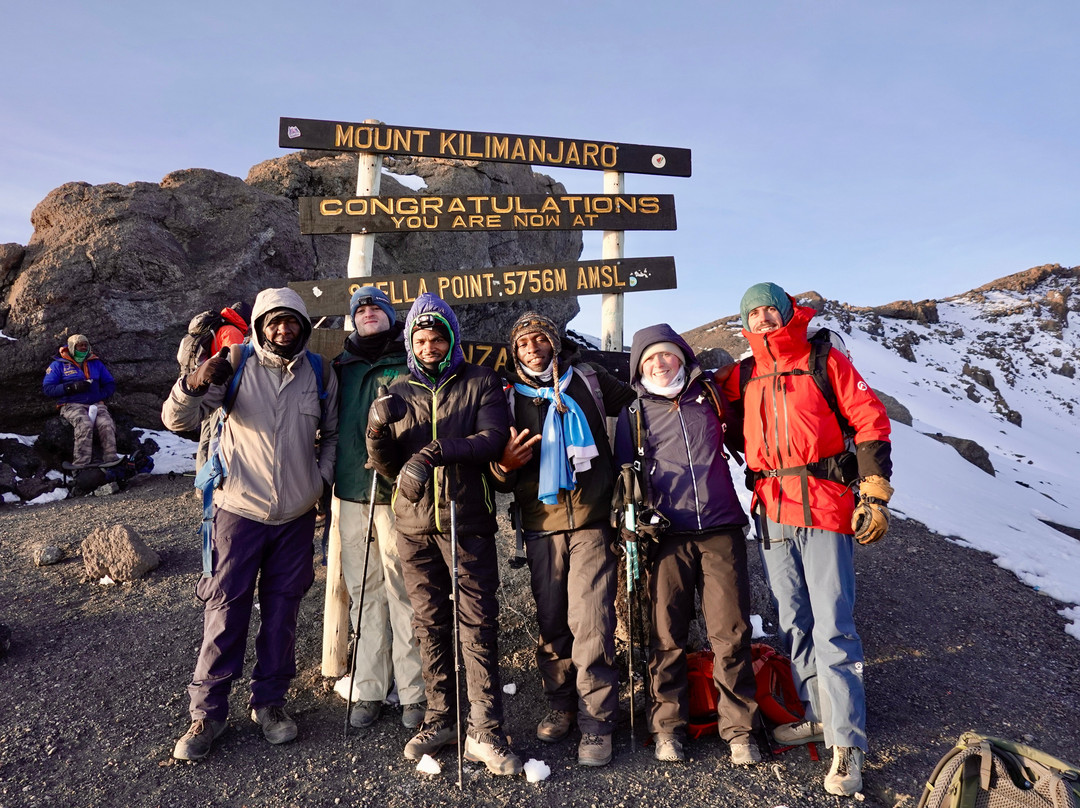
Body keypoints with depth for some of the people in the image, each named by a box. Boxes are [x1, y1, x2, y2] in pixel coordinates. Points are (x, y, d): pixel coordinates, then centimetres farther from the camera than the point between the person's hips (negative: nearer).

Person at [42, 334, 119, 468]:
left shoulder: (96, 363, 21)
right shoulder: (58, 364, 10)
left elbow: (110, 384, 23)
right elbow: (47, 388, 2)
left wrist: (100, 395, 1)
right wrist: (71, 387, -13)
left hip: (95, 405, 3)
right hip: (72, 405, -3)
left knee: (107, 425, -29)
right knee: (85, 424, -35)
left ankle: (110, 458, -36)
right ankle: (81, 462, -39)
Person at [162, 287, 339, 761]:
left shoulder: (320, 373, 1)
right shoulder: (236, 365, -6)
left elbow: (331, 433, 14)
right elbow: (176, 419, -11)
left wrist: (323, 477, 2)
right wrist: (196, 384, -30)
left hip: (297, 516, 3)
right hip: (240, 510, -2)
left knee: (282, 613, 12)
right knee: (225, 613, 3)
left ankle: (269, 701, 29)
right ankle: (208, 711, 19)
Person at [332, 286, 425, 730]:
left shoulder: (411, 365, 3)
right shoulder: (342, 368, 17)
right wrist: (331, 476, 14)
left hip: (398, 494, -4)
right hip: (352, 494, 4)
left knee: (404, 592, -2)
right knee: (364, 592, 9)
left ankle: (413, 691, 10)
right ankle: (369, 689, 20)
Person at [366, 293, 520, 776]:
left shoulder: (480, 383, 3)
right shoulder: (399, 393, 12)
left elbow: (494, 438, -13)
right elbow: (388, 468, 9)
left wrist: (438, 451, -26)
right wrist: (378, 433, -12)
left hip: (467, 521, -3)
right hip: (414, 523, 3)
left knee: (478, 623, -2)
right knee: (430, 625, 10)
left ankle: (485, 732, 7)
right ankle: (440, 719, 24)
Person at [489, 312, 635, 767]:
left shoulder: (587, 379, 7)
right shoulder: (513, 400, 10)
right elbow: (504, 479, 11)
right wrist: (504, 468, -13)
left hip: (592, 520, -2)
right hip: (542, 525, 2)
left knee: (591, 621, -7)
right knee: (551, 621, 9)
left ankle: (596, 721, 6)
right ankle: (560, 704, 28)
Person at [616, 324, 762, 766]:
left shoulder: (711, 396, 11)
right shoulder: (635, 414, 9)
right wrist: (633, 522, 7)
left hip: (721, 530, 0)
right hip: (667, 535, 0)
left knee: (731, 633, -1)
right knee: (667, 635, 4)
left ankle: (739, 728, 14)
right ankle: (668, 726, 19)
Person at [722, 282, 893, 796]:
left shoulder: (825, 362, 2)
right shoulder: (744, 377, 13)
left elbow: (871, 422, -1)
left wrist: (874, 495, -7)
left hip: (825, 506, -4)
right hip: (772, 512, 5)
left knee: (832, 627, -6)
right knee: (792, 623, 11)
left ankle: (847, 744, 3)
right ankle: (819, 716, 27)